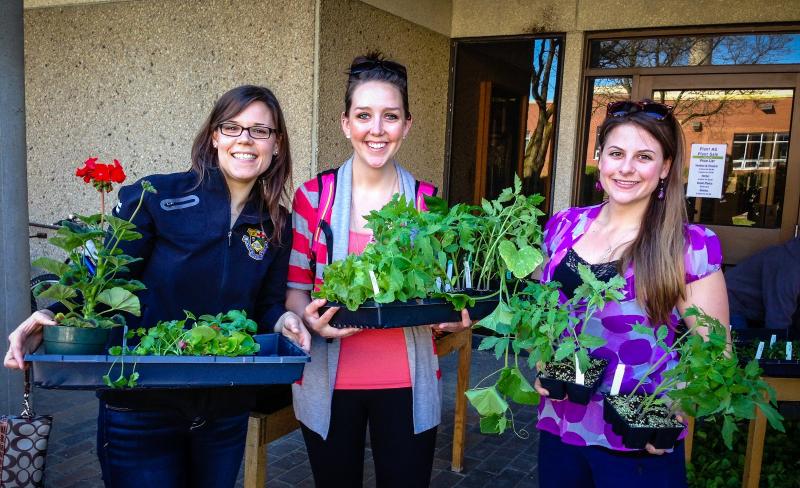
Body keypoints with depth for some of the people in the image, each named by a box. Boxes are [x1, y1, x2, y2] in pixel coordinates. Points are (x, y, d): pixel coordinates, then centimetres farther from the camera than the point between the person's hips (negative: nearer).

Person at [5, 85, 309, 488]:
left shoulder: (279, 226, 2)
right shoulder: (155, 198, -9)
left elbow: (267, 304, 8)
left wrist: (282, 320, -13)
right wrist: (54, 318, -25)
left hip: (226, 411, 4)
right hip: (139, 406, -3)